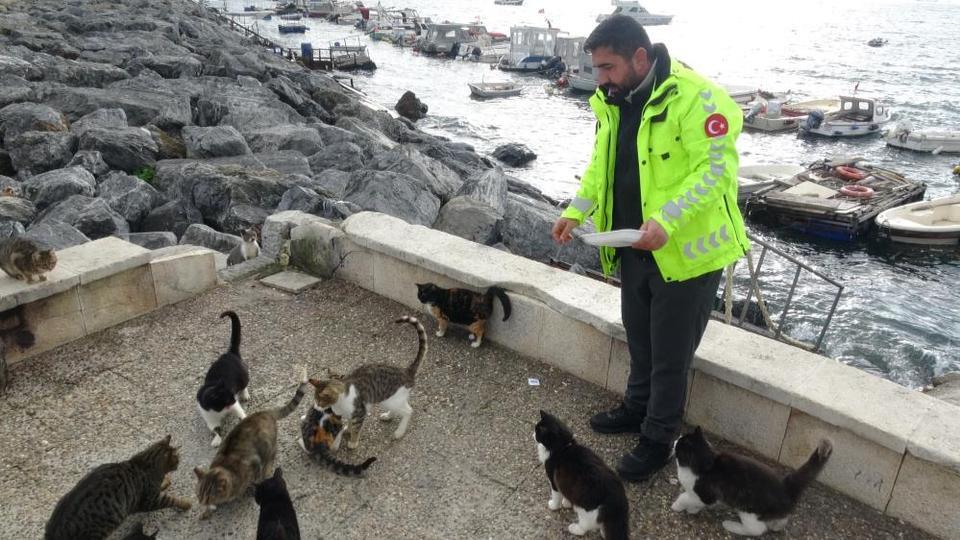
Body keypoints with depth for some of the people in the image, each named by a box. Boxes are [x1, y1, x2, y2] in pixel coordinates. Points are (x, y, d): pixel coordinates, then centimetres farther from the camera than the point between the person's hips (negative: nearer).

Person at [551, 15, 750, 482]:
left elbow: (716, 167, -23)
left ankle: (658, 439, 27)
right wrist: (575, 212, 1)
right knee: (639, 339, 24)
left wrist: (666, 221, -34)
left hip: (684, 252, -7)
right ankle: (637, 408, 46)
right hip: (634, 249, 7)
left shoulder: (695, 97, -21)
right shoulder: (612, 102, 4)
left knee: (670, 354, 8)